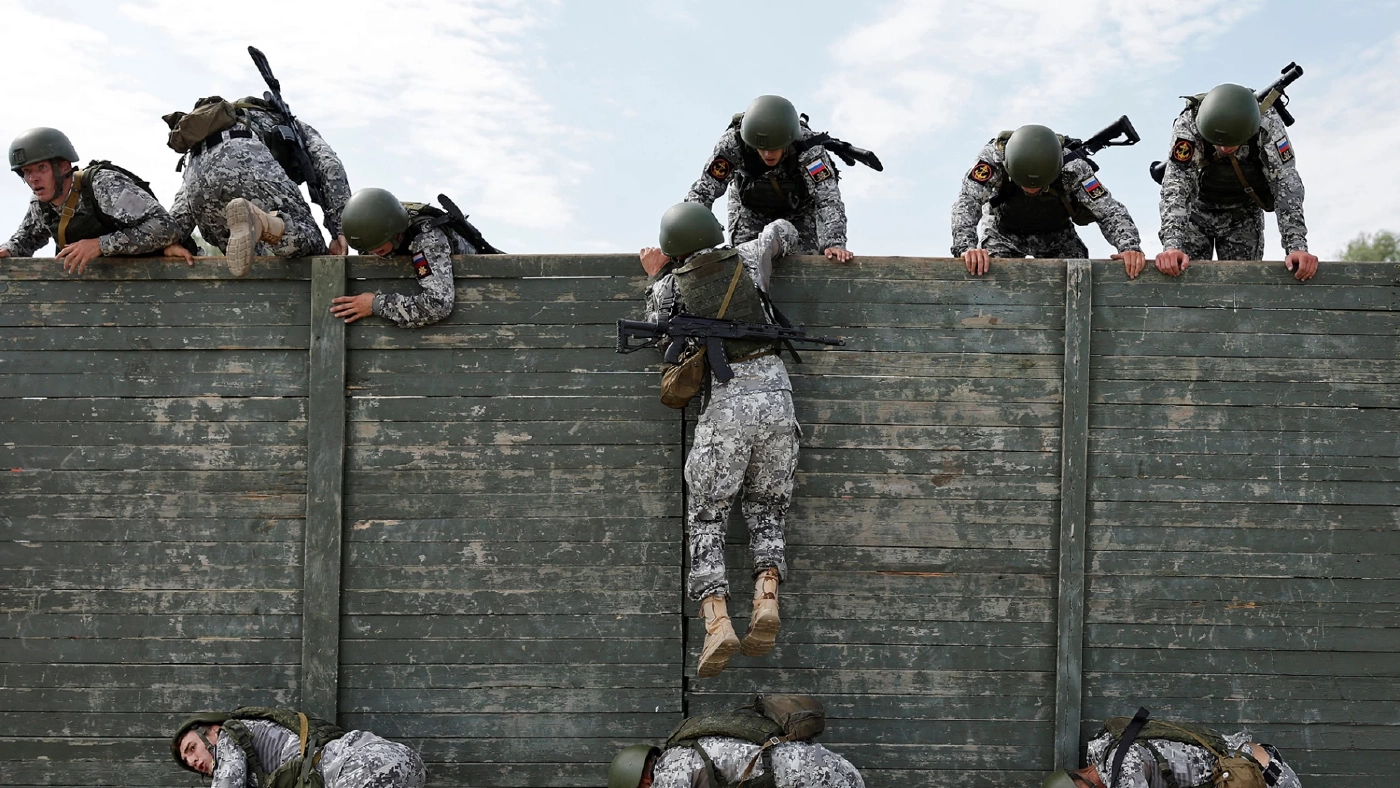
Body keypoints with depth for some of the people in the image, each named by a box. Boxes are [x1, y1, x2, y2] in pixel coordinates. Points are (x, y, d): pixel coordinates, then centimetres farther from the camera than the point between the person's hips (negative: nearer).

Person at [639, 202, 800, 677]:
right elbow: (783, 230, 34)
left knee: (707, 515, 4)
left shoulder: (667, 286, 7)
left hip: (724, 400, -2)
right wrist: (781, 255, 55)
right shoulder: (749, 258, 13)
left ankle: (717, 621, -12)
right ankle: (767, 599, -8)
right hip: (775, 393, 3)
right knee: (767, 510, 13)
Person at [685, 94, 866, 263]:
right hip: (749, 209, 1)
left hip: (799, 210, -1)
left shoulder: (808, 147, -35)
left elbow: (828, 198, -41)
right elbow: (703, 190, -31)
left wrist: (834, 243, -55)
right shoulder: (732, 142, -34)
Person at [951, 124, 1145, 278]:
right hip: (1005, 233, -1)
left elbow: (1108, 209, -28)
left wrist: (1130, 247, -47)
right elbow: (967, 200, -41)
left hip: (1056, 234, 1)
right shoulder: (995, 155, -32)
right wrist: (966, 248, -59)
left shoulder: (1072, 166, -30)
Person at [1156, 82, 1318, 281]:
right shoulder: (1188, 124, -29)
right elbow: (1176, 185, -35)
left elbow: (1286, 185, -26)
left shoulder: (1268, 123, -26)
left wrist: (1297, 246, -36)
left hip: (1243, 214, 1)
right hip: (1197, 210, -1)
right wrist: (1172, 244, -49)